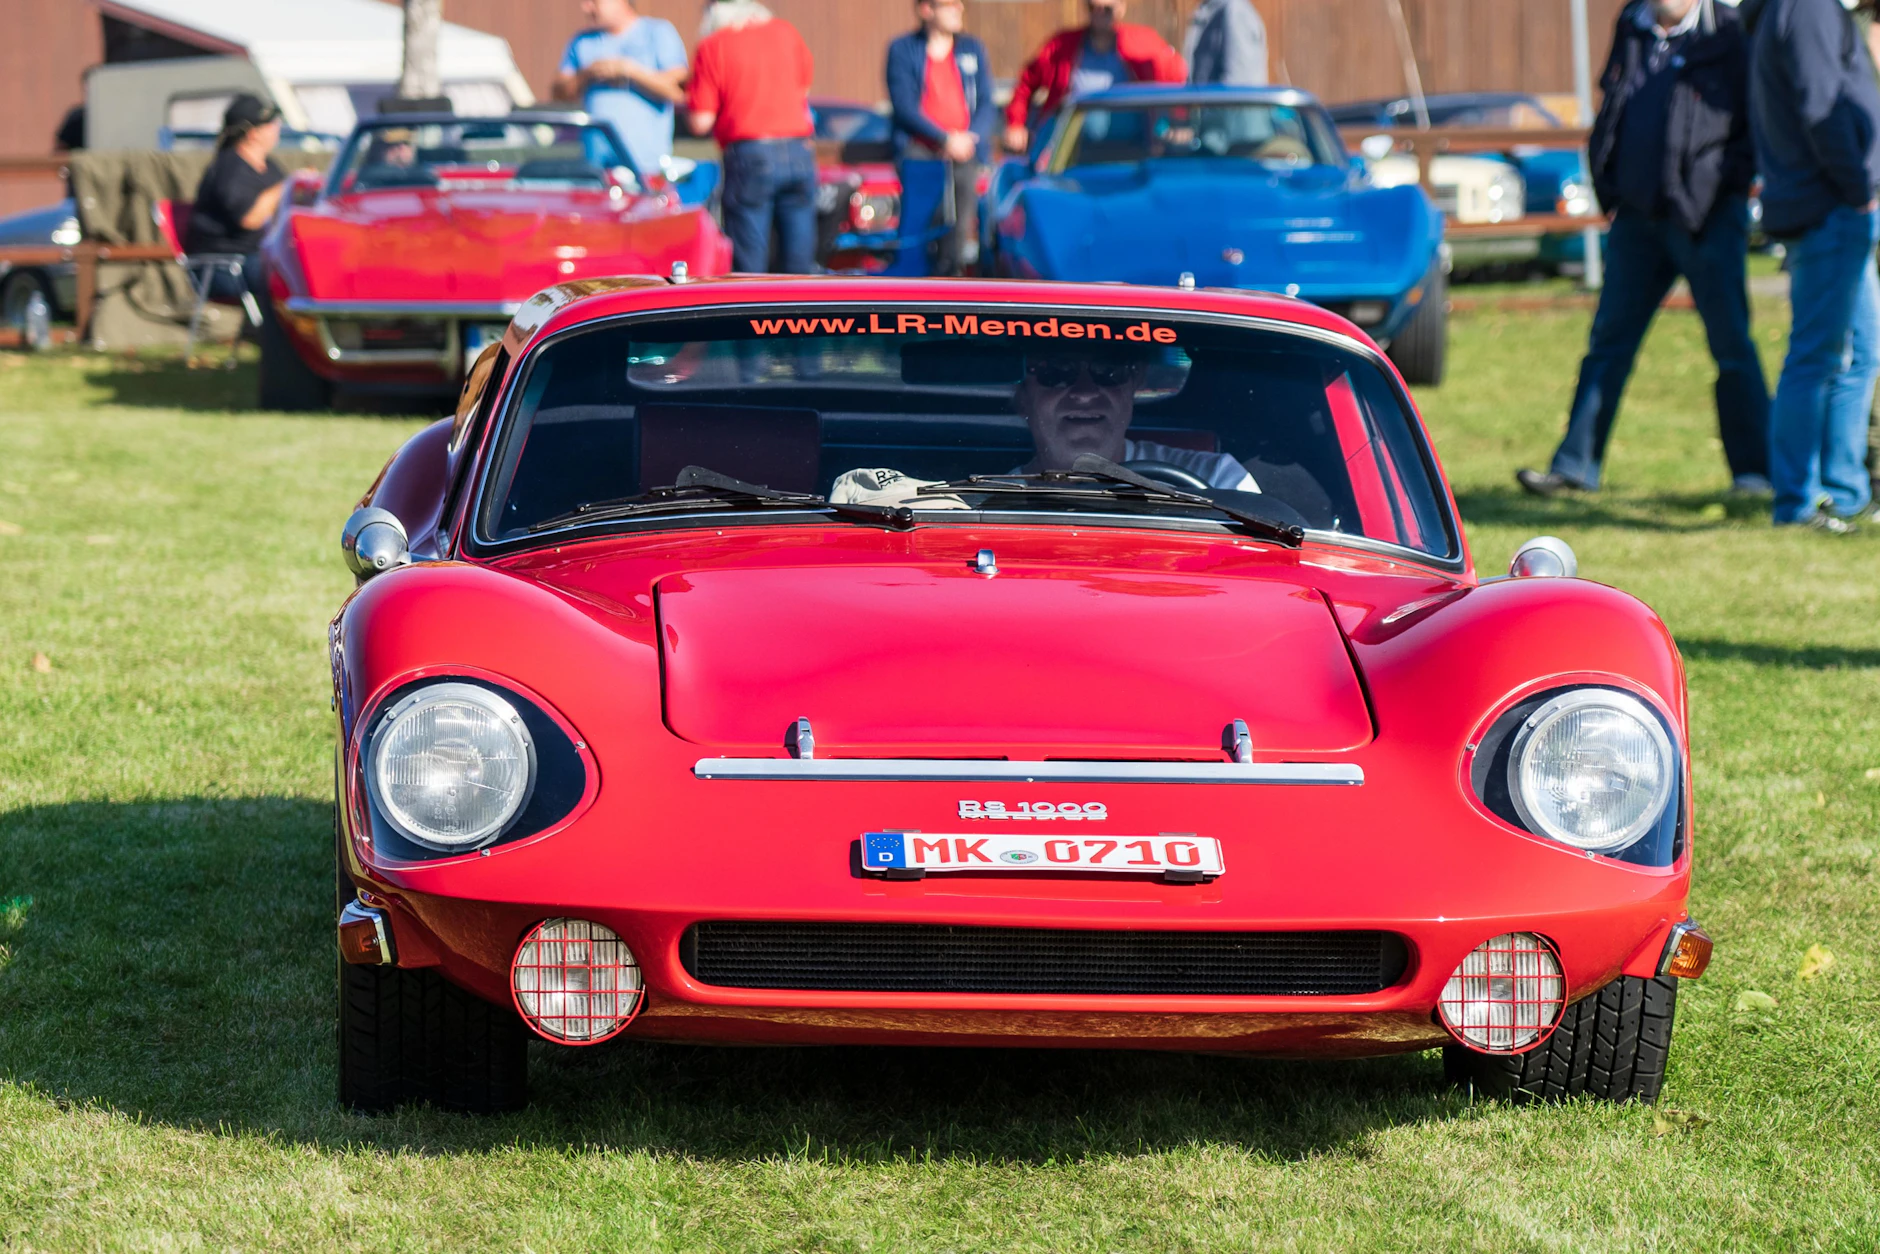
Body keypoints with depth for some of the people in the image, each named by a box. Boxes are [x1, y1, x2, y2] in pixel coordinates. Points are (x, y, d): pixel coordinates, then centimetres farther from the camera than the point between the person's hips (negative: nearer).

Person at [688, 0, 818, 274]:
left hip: (749, 153, -4)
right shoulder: (786, 32, 8)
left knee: (749, 269, -1)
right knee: (800, 270, 5)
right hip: (799, 154, 4)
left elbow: (701, 123, -5)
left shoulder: (712, 47, -4)